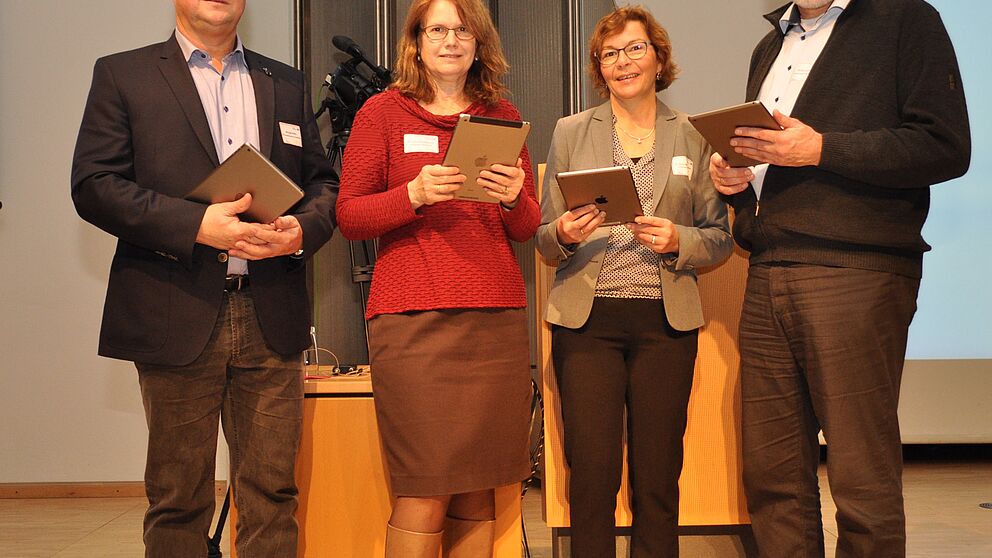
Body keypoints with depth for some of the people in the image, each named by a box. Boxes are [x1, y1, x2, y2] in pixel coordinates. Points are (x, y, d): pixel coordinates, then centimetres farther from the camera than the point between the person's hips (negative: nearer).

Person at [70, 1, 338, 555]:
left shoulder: (288, 84, 17)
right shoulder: (122, 75, 7)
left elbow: (324, 181, 15)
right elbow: (94, 185, -3)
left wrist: (304, 229, -8)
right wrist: (196, 224, -15)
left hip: (271, 317, 3)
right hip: (176, 317, -2)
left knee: (273, 494, 5)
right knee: (178, 499, 6)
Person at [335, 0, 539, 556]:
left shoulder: (503, 115, 16)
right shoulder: (383, 112, 7)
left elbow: (528, 228, 16)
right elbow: (349, 216, 2)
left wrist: (513, 198, -6)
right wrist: (415, 194, -14)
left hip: (497, 318, 3)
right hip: (413, 318, -3)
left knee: (478, 490, 4)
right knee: (425, 494, -7)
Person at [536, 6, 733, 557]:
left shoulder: (694, 136, 9)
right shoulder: (570, 132, 10)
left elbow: (719, 238, 10)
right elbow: (544, 239, 10)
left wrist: (678, 241, -10)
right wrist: (564, 234, -12)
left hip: (665, 320, 0)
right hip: (586, 319, 0)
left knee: (658, 478, 4)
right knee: (591, 475, -3)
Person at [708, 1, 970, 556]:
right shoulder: (770, 47, 25)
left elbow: (946, 145, -7)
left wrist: (820, 149, -13)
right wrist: (736, 174, 11)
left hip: (856, 276, -6)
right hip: (768, 277, 6)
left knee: (863, 479, -4)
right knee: (771, 474, 4)